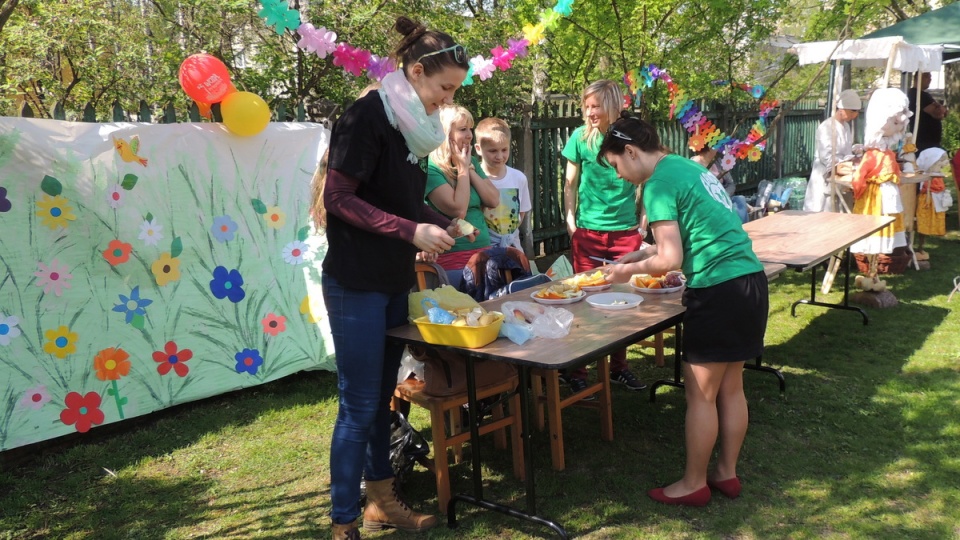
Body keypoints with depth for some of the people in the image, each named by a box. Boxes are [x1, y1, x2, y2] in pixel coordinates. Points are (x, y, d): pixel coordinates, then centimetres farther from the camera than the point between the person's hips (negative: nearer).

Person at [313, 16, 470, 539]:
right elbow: (338, 198, -18)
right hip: (356, 284, -8)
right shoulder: (367, 114, -15)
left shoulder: (411, 123, 11)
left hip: (394, 282, 8)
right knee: (359, 405, -1)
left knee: (383, 398, 16)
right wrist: (411, 231, -21)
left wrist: (442, 225, 3)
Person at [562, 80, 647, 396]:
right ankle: (577, 372, 13)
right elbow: (570, 185, 7)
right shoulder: (580, 137, -1)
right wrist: (570, 221, 1)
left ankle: (619, 368, 25)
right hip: (588, 232, -1)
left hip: (626, 233, 1)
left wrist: (643, 224, 5)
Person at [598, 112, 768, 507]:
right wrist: (636, 256, 23)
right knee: (731, 387, 17)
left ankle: (693, 485, 17)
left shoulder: (658, 184, -12)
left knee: (701, 393, 4)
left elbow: (670, 260, -14)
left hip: (718, 290, -9)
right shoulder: (686, 166, 16)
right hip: (751, 279, 9)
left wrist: (629, 270, 2)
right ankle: (727, 473, 29)